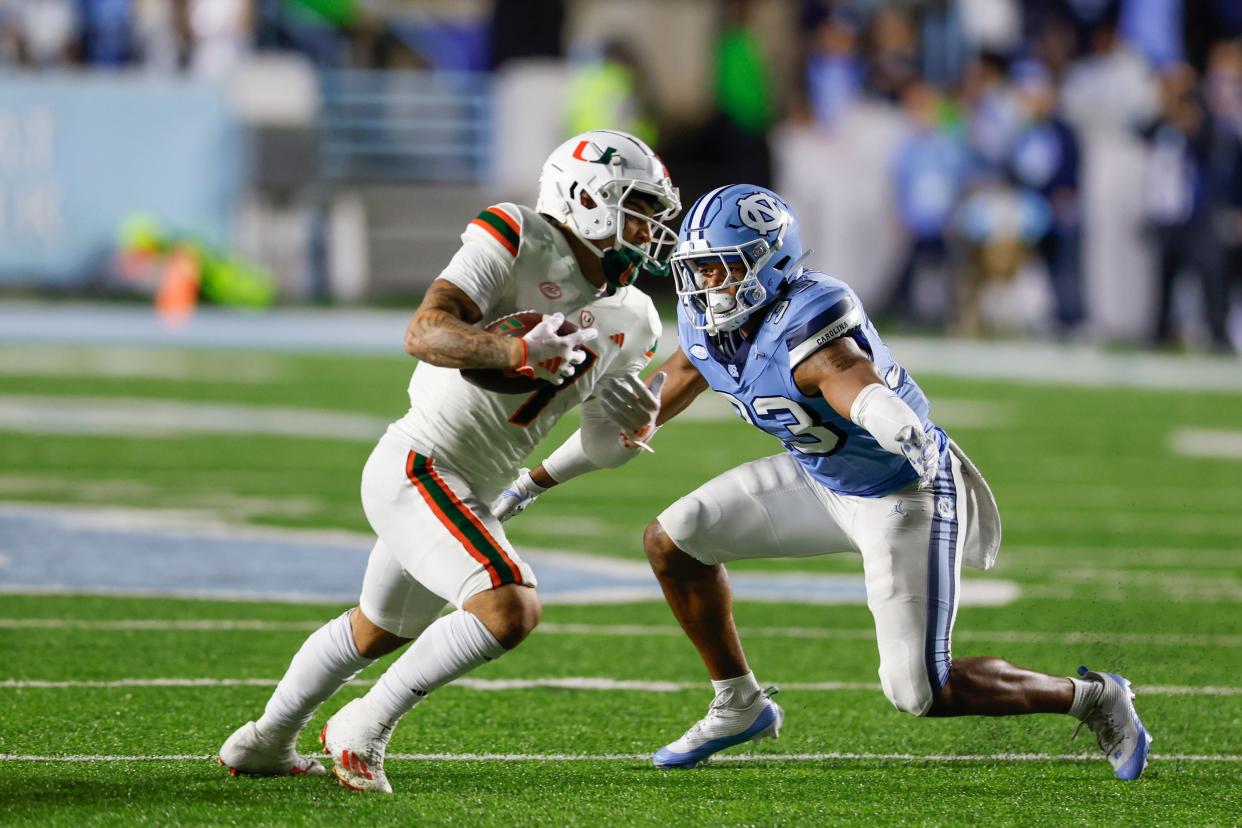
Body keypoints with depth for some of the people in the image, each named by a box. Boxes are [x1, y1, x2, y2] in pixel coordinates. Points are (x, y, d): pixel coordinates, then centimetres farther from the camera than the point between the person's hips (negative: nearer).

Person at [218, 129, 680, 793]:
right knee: (511, 610, -25)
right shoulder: (517, 241, -14)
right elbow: (423, 334, -24)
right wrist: (520, 353, -37)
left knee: (378, 631, 27)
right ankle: (367, 725, -9)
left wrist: (629, 425, -8)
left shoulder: (627, 325, 8)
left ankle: (262, 743, 46)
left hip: (468, 496, 10)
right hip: (416, 465, -10)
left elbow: (600, 450, 14)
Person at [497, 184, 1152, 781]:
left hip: (906, 495, -8)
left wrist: (899, 427, -80)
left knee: (920, 693, -9)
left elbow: (861, 387, -55)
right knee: (670, 542, 4)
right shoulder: (706, 325, -9)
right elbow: (658, 397, 9)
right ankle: (739, 706, 23)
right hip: (822, 481, 8)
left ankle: (1089, 698, 13)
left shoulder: (804, 326, -34)